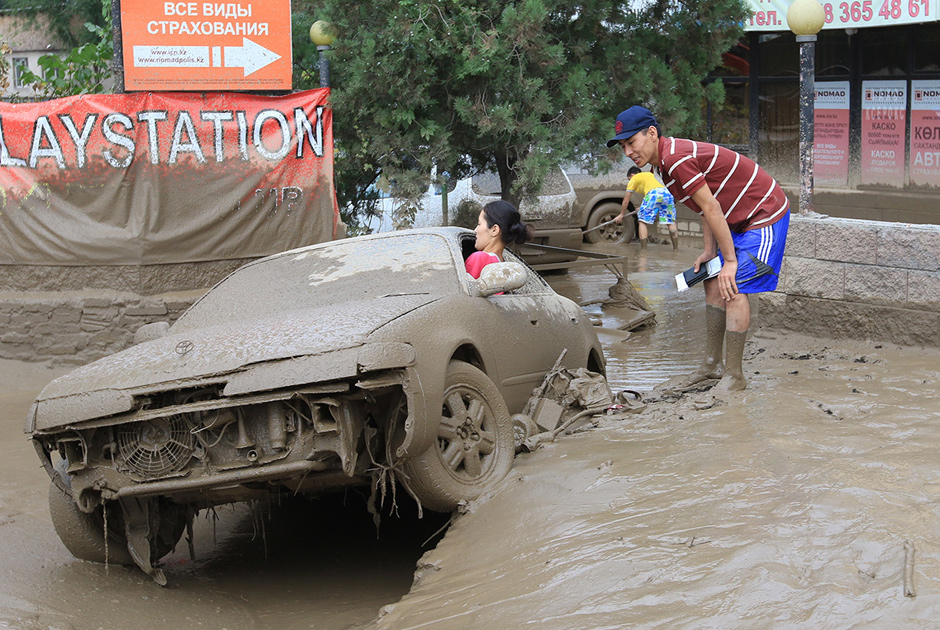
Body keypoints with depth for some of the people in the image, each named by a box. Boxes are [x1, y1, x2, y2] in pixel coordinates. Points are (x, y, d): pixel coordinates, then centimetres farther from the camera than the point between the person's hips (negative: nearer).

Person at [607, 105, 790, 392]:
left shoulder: (676, 159, -26)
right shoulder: (667, 160, 6)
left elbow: (712, 209, -24)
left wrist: (730, 260, -18)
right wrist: (710, 251, 5)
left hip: (765, 216, -10)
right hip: (740, 220, 10)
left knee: (734, 289, -13)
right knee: (714, 284, 10)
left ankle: (734, 375, -5)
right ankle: (712, 364, 18)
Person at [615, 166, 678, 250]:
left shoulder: (634, 179, 23)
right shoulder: (650, 174, 40)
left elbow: (626, 200, 25)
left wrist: (621, 214, 36)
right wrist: (641, 207, 61)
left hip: (654, 193, -6)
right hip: (667, 192, 6)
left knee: (642, 222, 3)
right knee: (671, 222, 12)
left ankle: (643, 250, -5)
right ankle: (676, 249, 11)